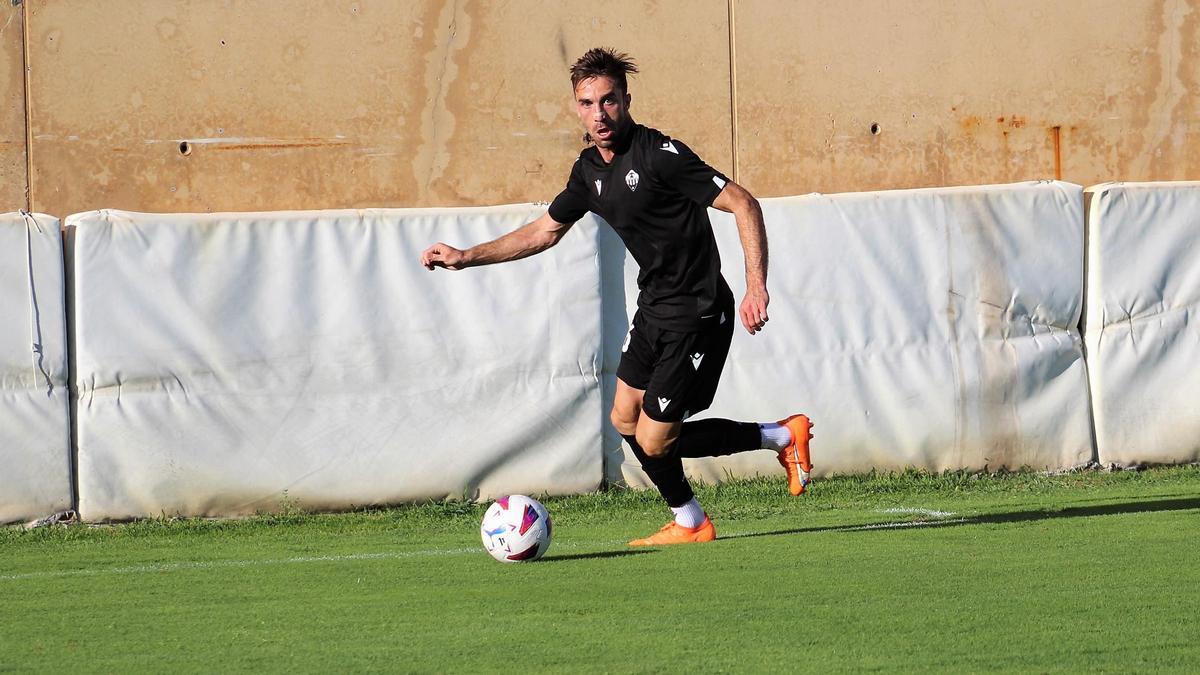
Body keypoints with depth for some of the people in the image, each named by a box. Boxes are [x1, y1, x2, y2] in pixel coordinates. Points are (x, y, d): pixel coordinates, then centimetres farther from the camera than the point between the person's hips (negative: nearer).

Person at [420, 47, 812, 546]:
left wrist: (756, 285, -30)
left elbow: (744, 204, -21)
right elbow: (545, 231, 21)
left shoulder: (660, 154, -20)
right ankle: (689, 524, 29)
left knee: (654, 441, -7)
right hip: (654, 310, 9)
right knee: (626, 420, 13)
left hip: (696, 315, -9)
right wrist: (466, 257, 15)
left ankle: (782, 436, 8)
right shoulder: (590, 169, 6)